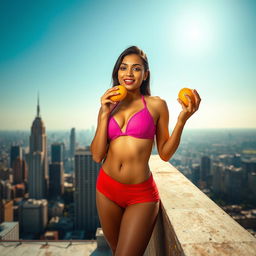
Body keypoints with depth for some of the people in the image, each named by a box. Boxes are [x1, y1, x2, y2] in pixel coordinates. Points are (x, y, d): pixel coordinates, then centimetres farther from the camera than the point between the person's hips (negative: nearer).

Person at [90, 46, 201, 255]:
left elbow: (165, 153, -1)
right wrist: (105, 114, -9)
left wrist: (182, 119, -13)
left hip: (141, 194, -3)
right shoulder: (108, 106, 6)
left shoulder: (156, 105, -2)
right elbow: (97, 156, -2)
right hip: (107, 188, 4)